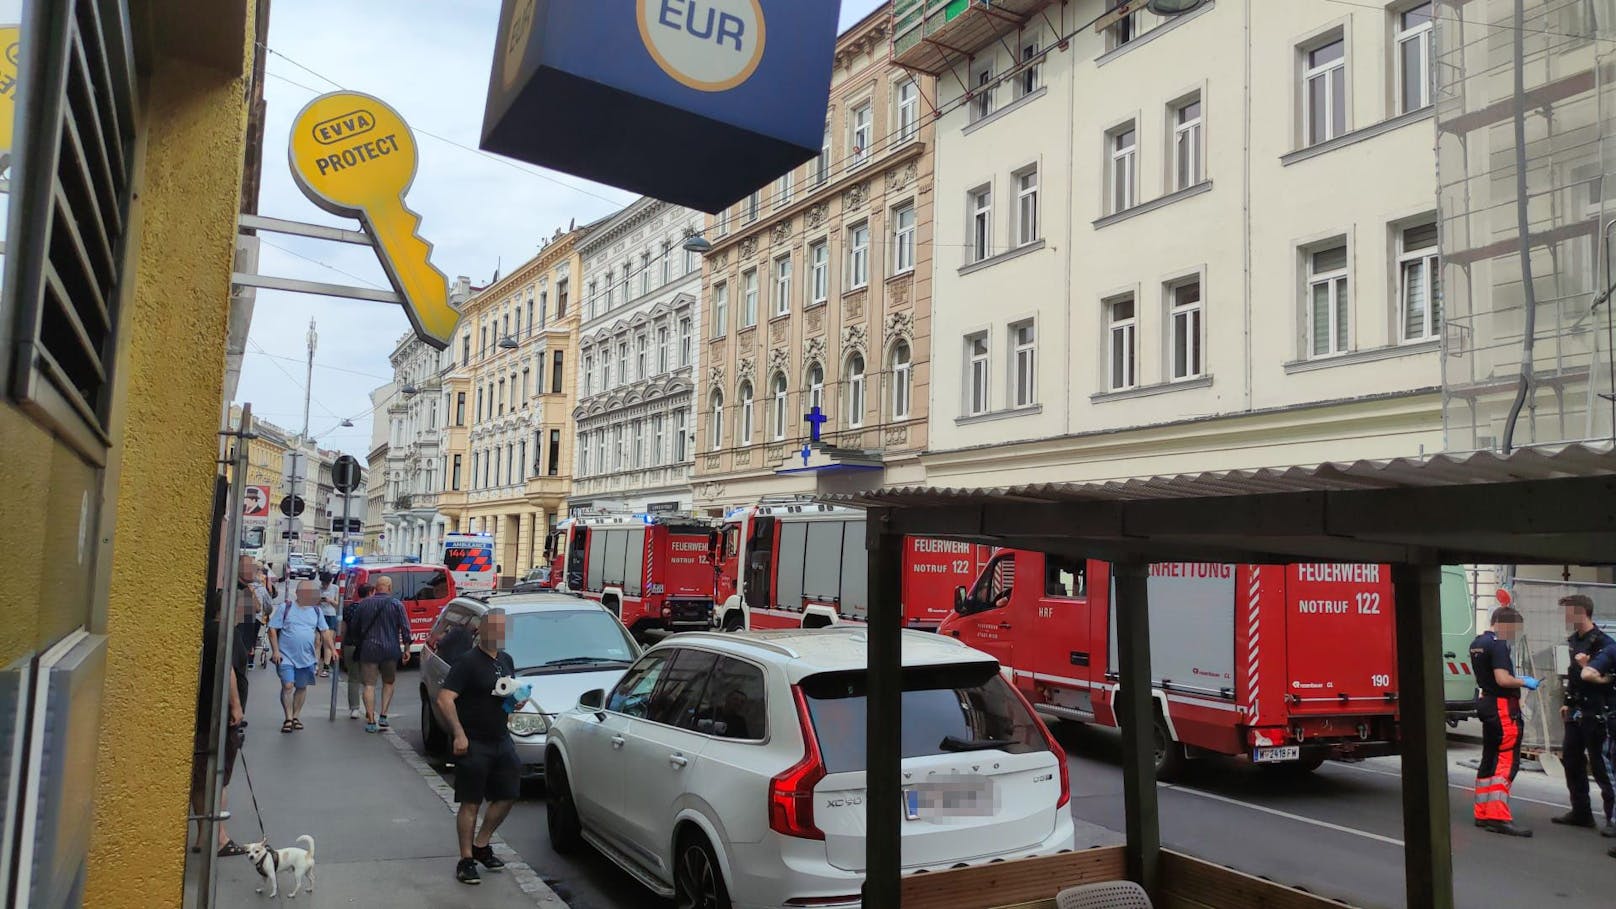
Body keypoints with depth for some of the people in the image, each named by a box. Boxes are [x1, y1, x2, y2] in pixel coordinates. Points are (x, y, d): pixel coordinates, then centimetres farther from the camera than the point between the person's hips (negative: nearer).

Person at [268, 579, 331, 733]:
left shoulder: (316, 611, 8)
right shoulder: (285, 608, -3)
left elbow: (325, 632, 13)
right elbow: (272, 629, -4)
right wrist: (275, 651, -10)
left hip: (307, 657, 4)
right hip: (286, 656, -4)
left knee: (302, 687, 10)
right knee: (287, 686, -10)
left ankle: (296, 716, 22)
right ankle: (288, 718, -3)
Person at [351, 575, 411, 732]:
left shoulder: (363, 604, 5)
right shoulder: (396, 604, -3)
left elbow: (355, 626, 14)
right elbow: (405, 628, -6)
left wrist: (359, 643, 26)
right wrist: (406, 648, 1)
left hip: (369, 649, 1)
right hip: (390, 650, -1)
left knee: (369, 684, 3)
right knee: (388, 683, 16)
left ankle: (371, 721, -1)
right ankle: (383, 717, 8)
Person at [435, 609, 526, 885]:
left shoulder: (506, 660, 10)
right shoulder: (468, 662, -13)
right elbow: (444, 699, -19)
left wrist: (518, 699, 2)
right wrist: (459, 733, -24)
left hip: (501, 739, 7)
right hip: (473, 743, -7)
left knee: (508, 795, 10)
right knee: (471, 803, 0)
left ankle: (481, 846, 27)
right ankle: (466, 860, 11)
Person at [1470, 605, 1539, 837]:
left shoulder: (1477, 643, 14)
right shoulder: (1497, 645, -16)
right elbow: (1502, 679, -25)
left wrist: (1518, 680, 22)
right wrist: (1525, 682, -8)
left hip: (1486, 702, 10)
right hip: (1503, 707, -10)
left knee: (1489, 760, 14)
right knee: (1507, 761, -9)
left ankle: (1483, 814, 18)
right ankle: (1499, 817, -12)